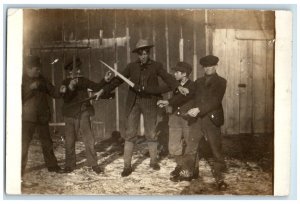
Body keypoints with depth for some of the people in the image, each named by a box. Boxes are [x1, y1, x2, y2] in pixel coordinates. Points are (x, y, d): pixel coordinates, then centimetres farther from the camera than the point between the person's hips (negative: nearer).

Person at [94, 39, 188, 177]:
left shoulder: (156, 66, 3)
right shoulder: (132, 66, 7)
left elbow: (167, 77, -9)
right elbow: (118, 80, 4)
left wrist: (178, 86, -28)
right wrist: (103, 90, -4)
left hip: (150, 102, -1)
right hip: (133, 102, 1)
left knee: (151, 133, 8)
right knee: (130, 133, -1)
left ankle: (153, 161, 25)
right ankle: (127, 165, 5)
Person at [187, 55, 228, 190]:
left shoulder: (220, 82, 2)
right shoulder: (199, 82, 18)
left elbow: (216, 101, -11)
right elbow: (194, 98, 14)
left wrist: (199, 109, -20)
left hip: (212, 120, -4)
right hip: (197, 120, 4)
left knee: (216, 149, -2)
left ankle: (219, 178, 8)